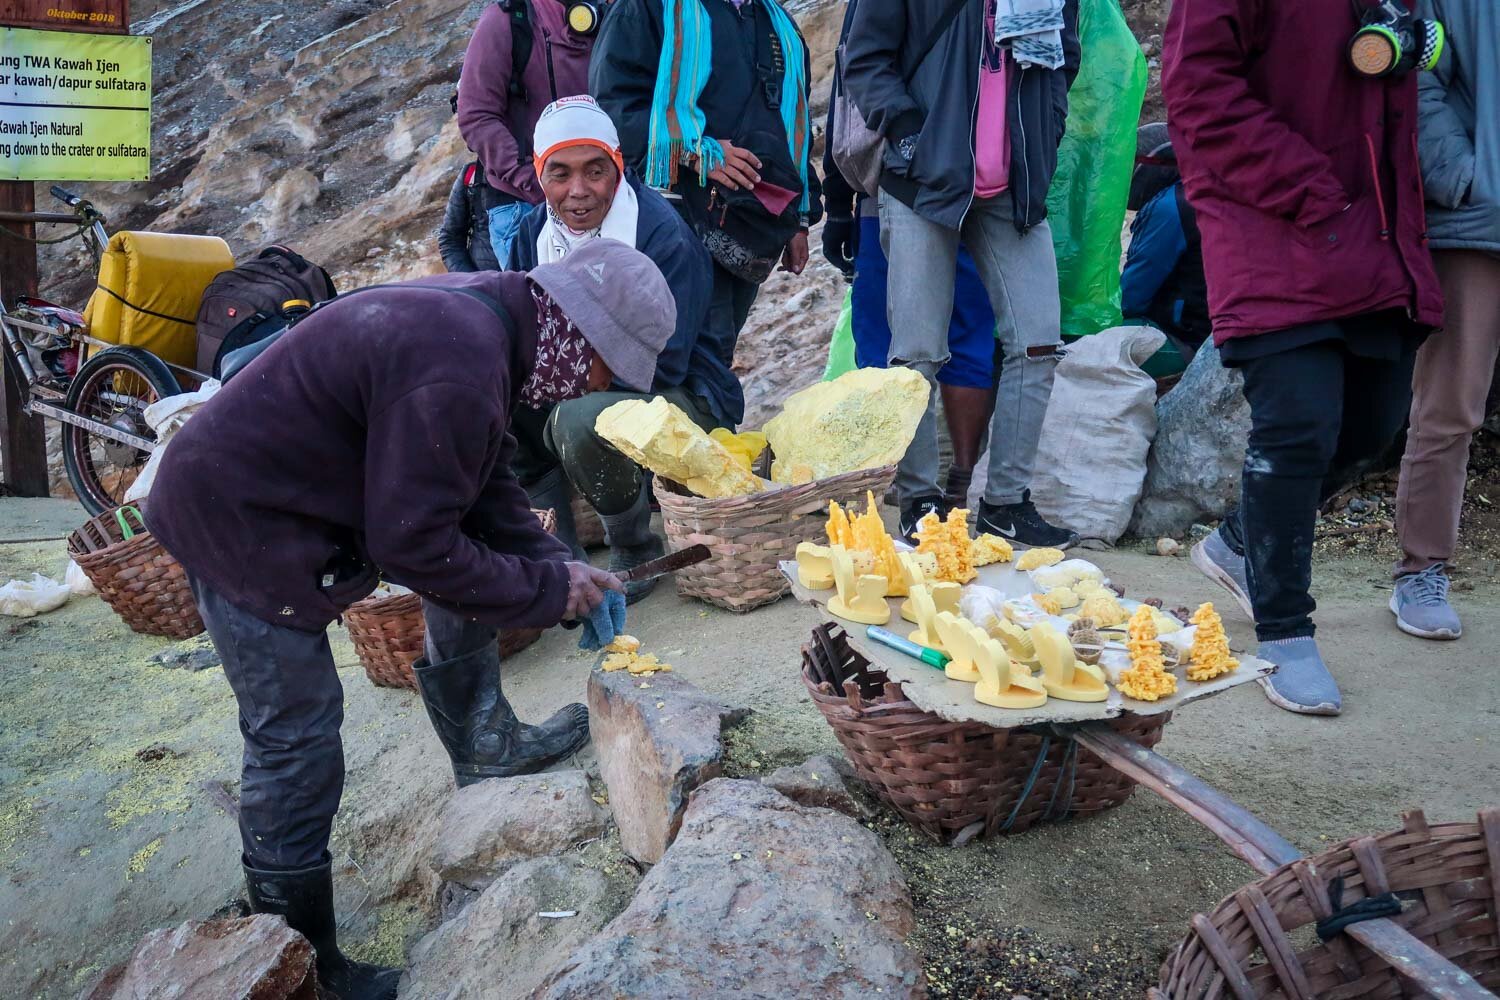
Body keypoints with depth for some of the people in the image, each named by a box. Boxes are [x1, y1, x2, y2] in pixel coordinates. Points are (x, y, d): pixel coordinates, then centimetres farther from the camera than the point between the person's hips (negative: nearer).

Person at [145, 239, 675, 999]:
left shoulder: (487, 316, 0)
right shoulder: (457, 371, -31)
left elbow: (487, 486, 9)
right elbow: (413, 547, -25)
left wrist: (560, 567, 1)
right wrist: (547, 592, -15)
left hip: (276, 486, 10)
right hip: (239, 524, -10)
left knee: (476, 536, 12)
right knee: (296, 744, -1)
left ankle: (483, 744, 25)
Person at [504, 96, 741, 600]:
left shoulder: (663, 234, -19)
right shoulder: (535, 230, 1)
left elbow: (660, 367, -24)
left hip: (686, 399, -7)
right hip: (584, 392, 7)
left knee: (580, 419, -36)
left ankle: (637, 553, -9)